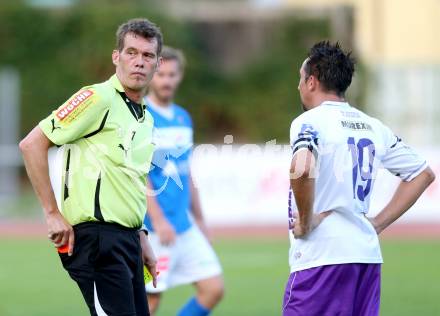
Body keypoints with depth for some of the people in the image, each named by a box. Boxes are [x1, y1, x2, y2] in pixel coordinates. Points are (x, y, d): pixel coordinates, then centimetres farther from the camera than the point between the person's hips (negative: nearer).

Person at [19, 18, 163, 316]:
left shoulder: (146, 119, 18)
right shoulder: (99, 98, -9)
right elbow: (32, 144, -12)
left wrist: (142, 241, 22)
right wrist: (53, 213, -14)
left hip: (127, 239, 9)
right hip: (97, 236, -9)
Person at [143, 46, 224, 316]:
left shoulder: (183, 118, 14)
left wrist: (199, 219, 20)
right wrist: (158, 220, -21)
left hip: (185, 225, 7)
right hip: (152, 228, -7)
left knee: (214, 289, 0)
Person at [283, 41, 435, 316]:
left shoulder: (309, 122, -7)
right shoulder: (373, 126, 15)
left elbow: (302, 170, -28)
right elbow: (423, 173, 23)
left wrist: (306, 221, -14)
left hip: (321, 255, -7)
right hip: (368, 254, 7)